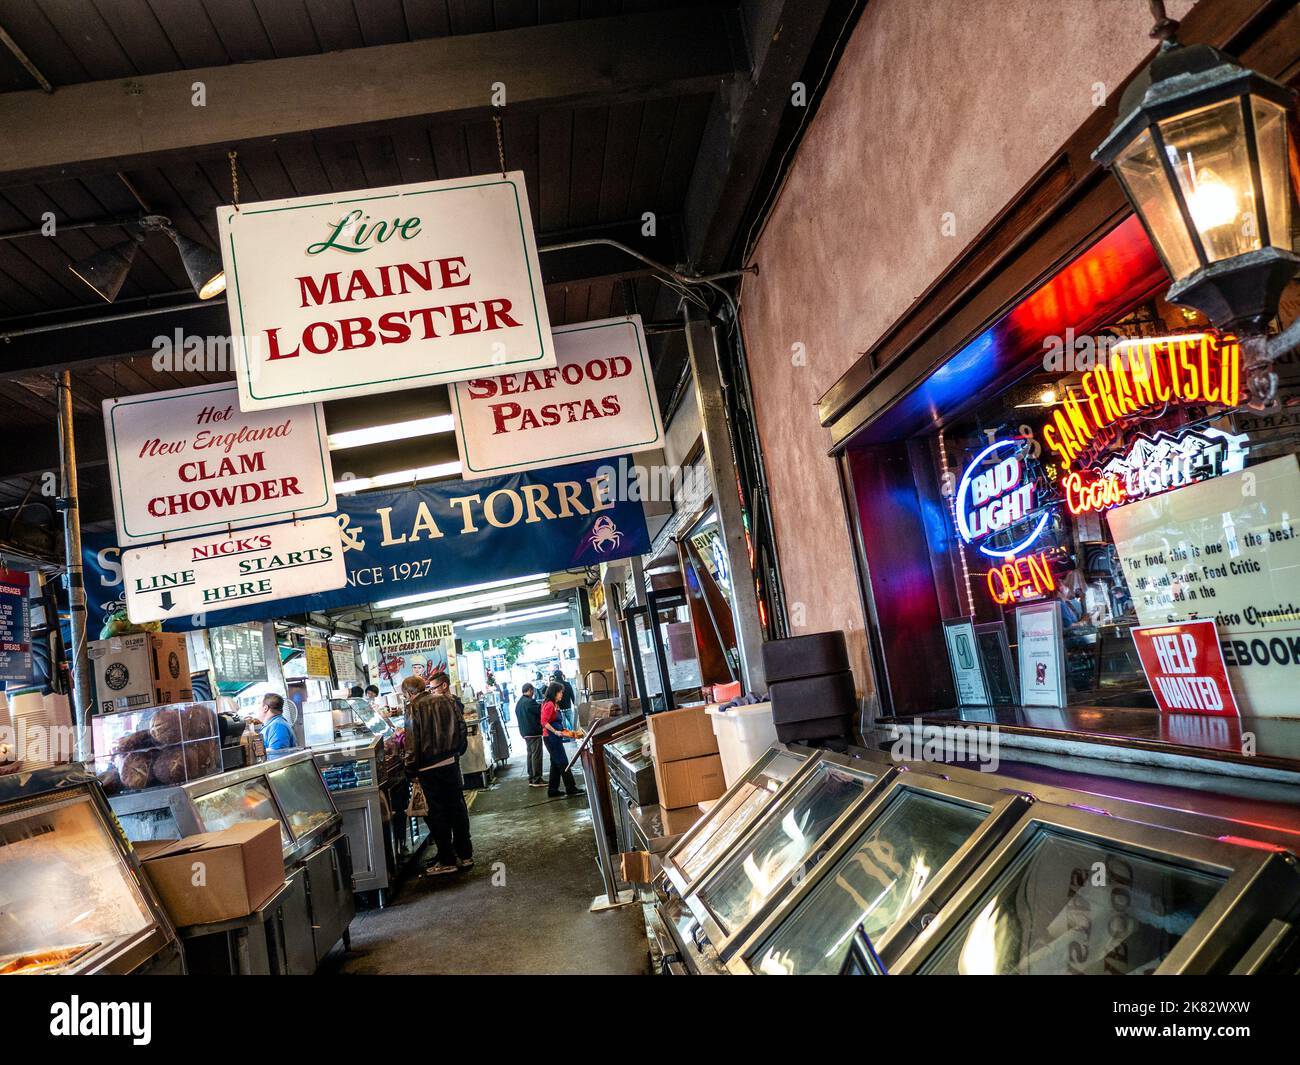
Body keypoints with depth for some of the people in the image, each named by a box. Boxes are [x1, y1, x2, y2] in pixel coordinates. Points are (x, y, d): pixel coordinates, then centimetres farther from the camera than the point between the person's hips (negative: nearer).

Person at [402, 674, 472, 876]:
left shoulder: (414, 707, -10)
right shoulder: (447, 701, 5)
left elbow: (413, 742, -12)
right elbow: (461, 728, 8)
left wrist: (411, 769, -3)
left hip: (429, 768, -5)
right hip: (451, 761, 5)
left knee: (437, 813, 3)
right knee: (457, 807, 12)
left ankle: (447, 861, 9)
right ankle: (464, 854, 18)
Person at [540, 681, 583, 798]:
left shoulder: (555, 705, 14)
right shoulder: (549, 705, -16)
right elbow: (544, 722, -22)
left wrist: (564, 730, 18)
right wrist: (555, 731, -24)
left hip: (555, 738, 10)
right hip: (551, 738, -10)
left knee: (556, 764, 13)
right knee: (563, 763, -4)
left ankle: (553, 790, 18)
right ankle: (571, 788, 2)